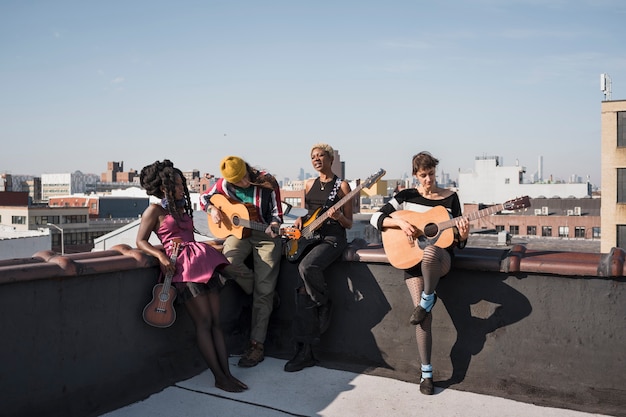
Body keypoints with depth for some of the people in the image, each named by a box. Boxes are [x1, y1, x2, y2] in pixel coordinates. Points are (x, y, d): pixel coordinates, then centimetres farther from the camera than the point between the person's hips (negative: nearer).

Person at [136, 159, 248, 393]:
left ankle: (227, 373, -1)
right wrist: (160, 255, -16)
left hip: (202, 260, 7)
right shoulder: (155, 211, 5)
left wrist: (219, 244, 19)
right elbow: (141, 242, 1)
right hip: (182, 266, -7)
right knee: (204, 322, -11)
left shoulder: (182, 209, 24)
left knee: (216, 321, -1)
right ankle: (219, 378, -6)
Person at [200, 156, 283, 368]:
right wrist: (212, 209, -8)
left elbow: (277, 213, -3)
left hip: (265, 236, -3)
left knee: (264, 291, -10)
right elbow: (204, 198, 14)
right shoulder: (224, 184, -2)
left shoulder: (268, 182, -10)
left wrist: (274, 226, -25)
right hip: (238, 233, 3)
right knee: (229, 261, -31)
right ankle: (264, 297, -2)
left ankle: (257, 345, -2)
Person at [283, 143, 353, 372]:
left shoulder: (341, 185, 0)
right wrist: (300, 220, 4)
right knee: (302, 289, -13)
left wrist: (338, 217, -19)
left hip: (333, 239, -5)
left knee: (306, 267, -35)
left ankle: (325, 305, -5)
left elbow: (349, 224, 1)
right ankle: (305, 350, -10)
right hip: (310, 236, 5)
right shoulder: (309, 184, 16)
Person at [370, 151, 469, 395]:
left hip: (441, 257, -1)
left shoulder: (450, 198, 5)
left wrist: (462, 235, -17)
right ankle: (426, 373, 4)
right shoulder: (406, 196, 5)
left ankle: (427, 299, -14)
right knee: (424, 316, -12)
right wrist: (400, 222, -15)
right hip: (412, 258, 1)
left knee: (429, 251, -41)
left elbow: (458, 242, 7)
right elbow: (376, 219, 0)